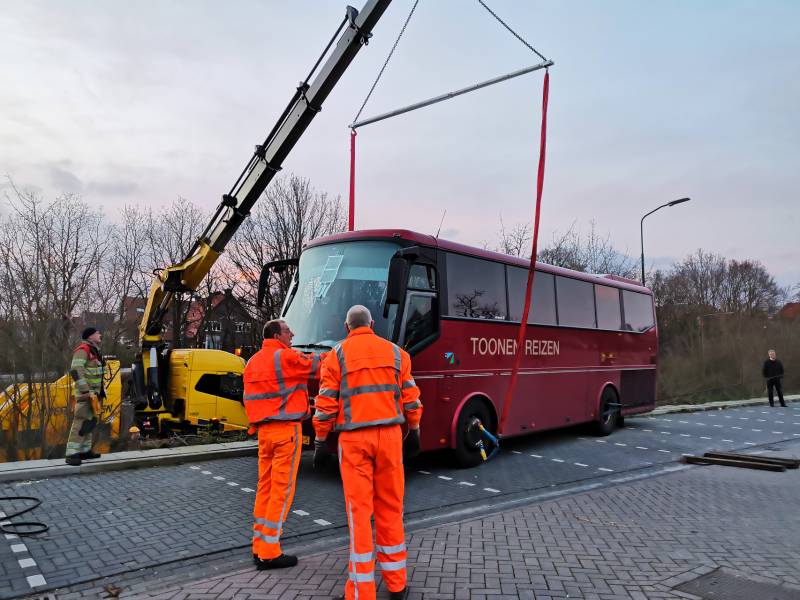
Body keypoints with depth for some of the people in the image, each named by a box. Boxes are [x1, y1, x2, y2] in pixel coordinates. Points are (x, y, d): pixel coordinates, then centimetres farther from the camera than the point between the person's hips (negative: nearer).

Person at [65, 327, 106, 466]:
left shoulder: (94, 351, 18)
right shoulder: (83, 350, -13)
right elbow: (76, 371, -23)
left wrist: (100, 390, 22)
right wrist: (86, 391, -25)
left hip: (94, 392, 10)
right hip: (85, 393, -10)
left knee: (90, 422, 13)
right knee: (81, 422, -13)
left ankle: (85, 450, 20)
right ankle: (71, 454, -12)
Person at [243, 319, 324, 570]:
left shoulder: (252, 362, 14)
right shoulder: (286, 357, -11)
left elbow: (250, 398, 18)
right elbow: (317, 365, -7)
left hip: (263, 430, 8)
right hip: (286, 429, -8)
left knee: (264, 487, 13)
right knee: (282, 490, -3)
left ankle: (259, 546, 19)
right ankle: (269, 553, 1)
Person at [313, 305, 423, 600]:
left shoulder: (336, 356, 0)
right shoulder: (396, 353, 7)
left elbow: (326, 404, -3)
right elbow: (411, 399, 7)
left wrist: (320, 441, 5)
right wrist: (414, 432, 18)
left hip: (354, 439, -2)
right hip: (390, 435, 2)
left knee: (359, 510, 2)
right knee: (390, 508, 12)